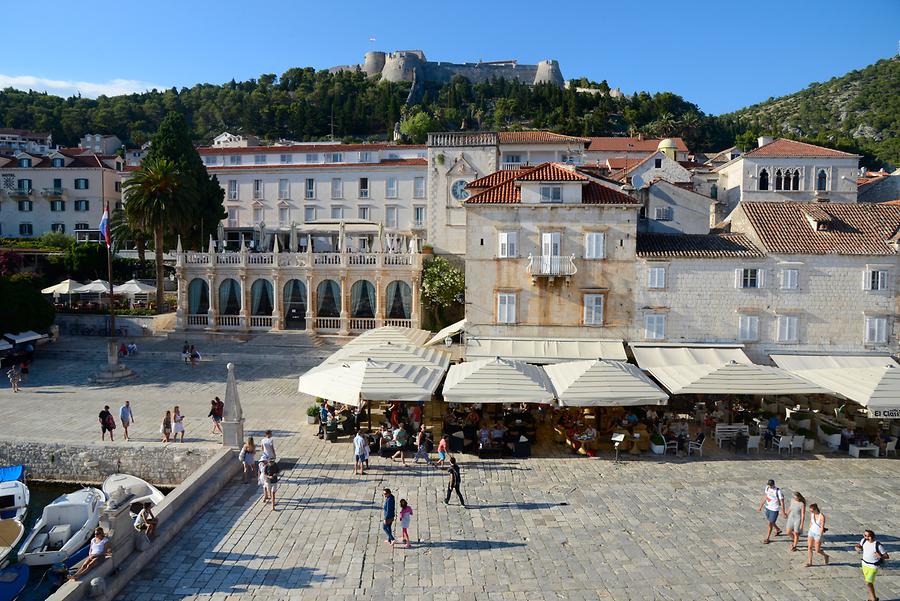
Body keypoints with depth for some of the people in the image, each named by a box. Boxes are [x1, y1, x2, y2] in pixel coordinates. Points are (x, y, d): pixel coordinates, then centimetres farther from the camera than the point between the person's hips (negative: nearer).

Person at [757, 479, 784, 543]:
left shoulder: (778, 491, -24)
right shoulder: (767, 487, -4)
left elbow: (782, 502, -17)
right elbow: (765, 496, 10)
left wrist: (783, 512, -12)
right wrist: (761, 506, 14)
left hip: (774, 509, -7)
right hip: (768, 507, 7)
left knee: (770, 524, 0)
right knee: (770, 521, 24)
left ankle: (767, 539, 12)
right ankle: (778, 530, 52)